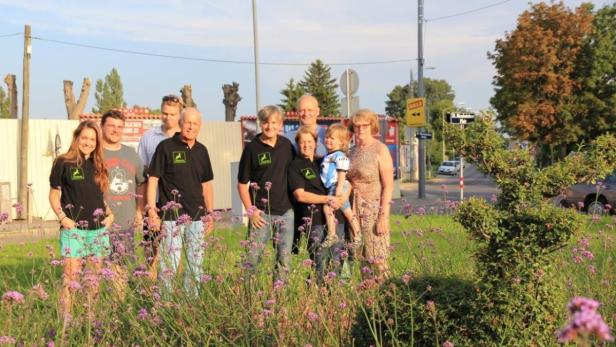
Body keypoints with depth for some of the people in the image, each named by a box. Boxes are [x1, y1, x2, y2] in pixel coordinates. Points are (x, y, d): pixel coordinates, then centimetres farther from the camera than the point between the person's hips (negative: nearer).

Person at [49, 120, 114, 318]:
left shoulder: (99, 166, 12)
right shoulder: (63, 163, -1)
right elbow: (54, 195, 1)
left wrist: (110, 214, 7)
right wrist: (62, 217, -11)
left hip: (99, 229, 5)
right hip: (73, 229, -5)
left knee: (95, 277, 8)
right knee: (71, 276, -8)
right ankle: (65, 319, -4)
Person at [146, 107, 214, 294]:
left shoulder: (201, 150, 12)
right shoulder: (166, 147, -4)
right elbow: (153, 179, -5)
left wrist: (210, 213, 16)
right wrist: (152, 209, -12)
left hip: (197, 217, 5)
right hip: (171, 217, -5)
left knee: (196, 266, 10)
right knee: (169, 266, -6)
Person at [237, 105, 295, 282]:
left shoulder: (286, 145, 5)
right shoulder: (252, 148, -5)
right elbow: (242, 183, -2)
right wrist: (250, 210, -9)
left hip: (285, 211, 4)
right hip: (261, 212, -4)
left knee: (285, 259, 9)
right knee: (253, 258, -3)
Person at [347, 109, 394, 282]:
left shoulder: (380, 150, -7)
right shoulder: (353, 151, 11)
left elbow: (388, 185, -11)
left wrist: (383, 216, -16)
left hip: (374, 207, -6)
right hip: (355, 208, 6)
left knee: (377, 256, -5)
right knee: (361, 256, 7)